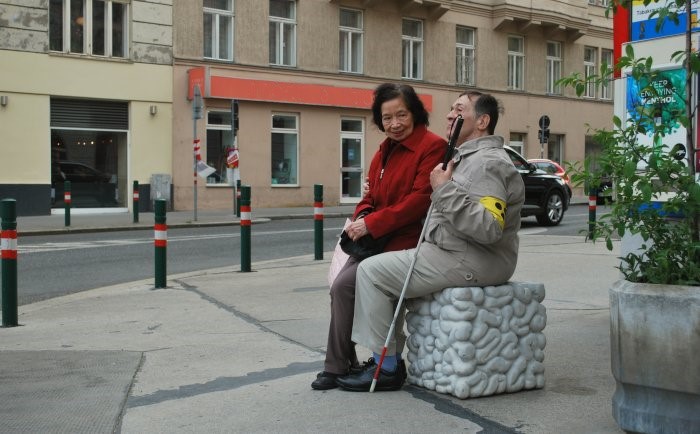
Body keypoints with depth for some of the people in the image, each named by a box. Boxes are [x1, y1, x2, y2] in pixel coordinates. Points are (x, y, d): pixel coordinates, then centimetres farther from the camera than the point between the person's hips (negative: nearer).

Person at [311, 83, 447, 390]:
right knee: (340, 286, -12)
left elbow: (420, 200, -18)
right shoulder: (385, 151, 17)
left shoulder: (432, 146, -10)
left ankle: (338, 367, -2)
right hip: (375, 239, 8)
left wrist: (371, 224, -18)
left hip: (404, 242, -8)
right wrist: (360, 218, -3)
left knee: (344, 286, -18)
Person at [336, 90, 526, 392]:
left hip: (470, 262, -11)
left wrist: (445, 190, -24)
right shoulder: (468, 157, 19)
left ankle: (385, 369, -4)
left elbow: (489, 228, -29)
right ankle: (391, 356, 16)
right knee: (386, 270, 16)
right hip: (449, 252, 11)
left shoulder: (488, 162, -16)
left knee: (372, 271, -11)